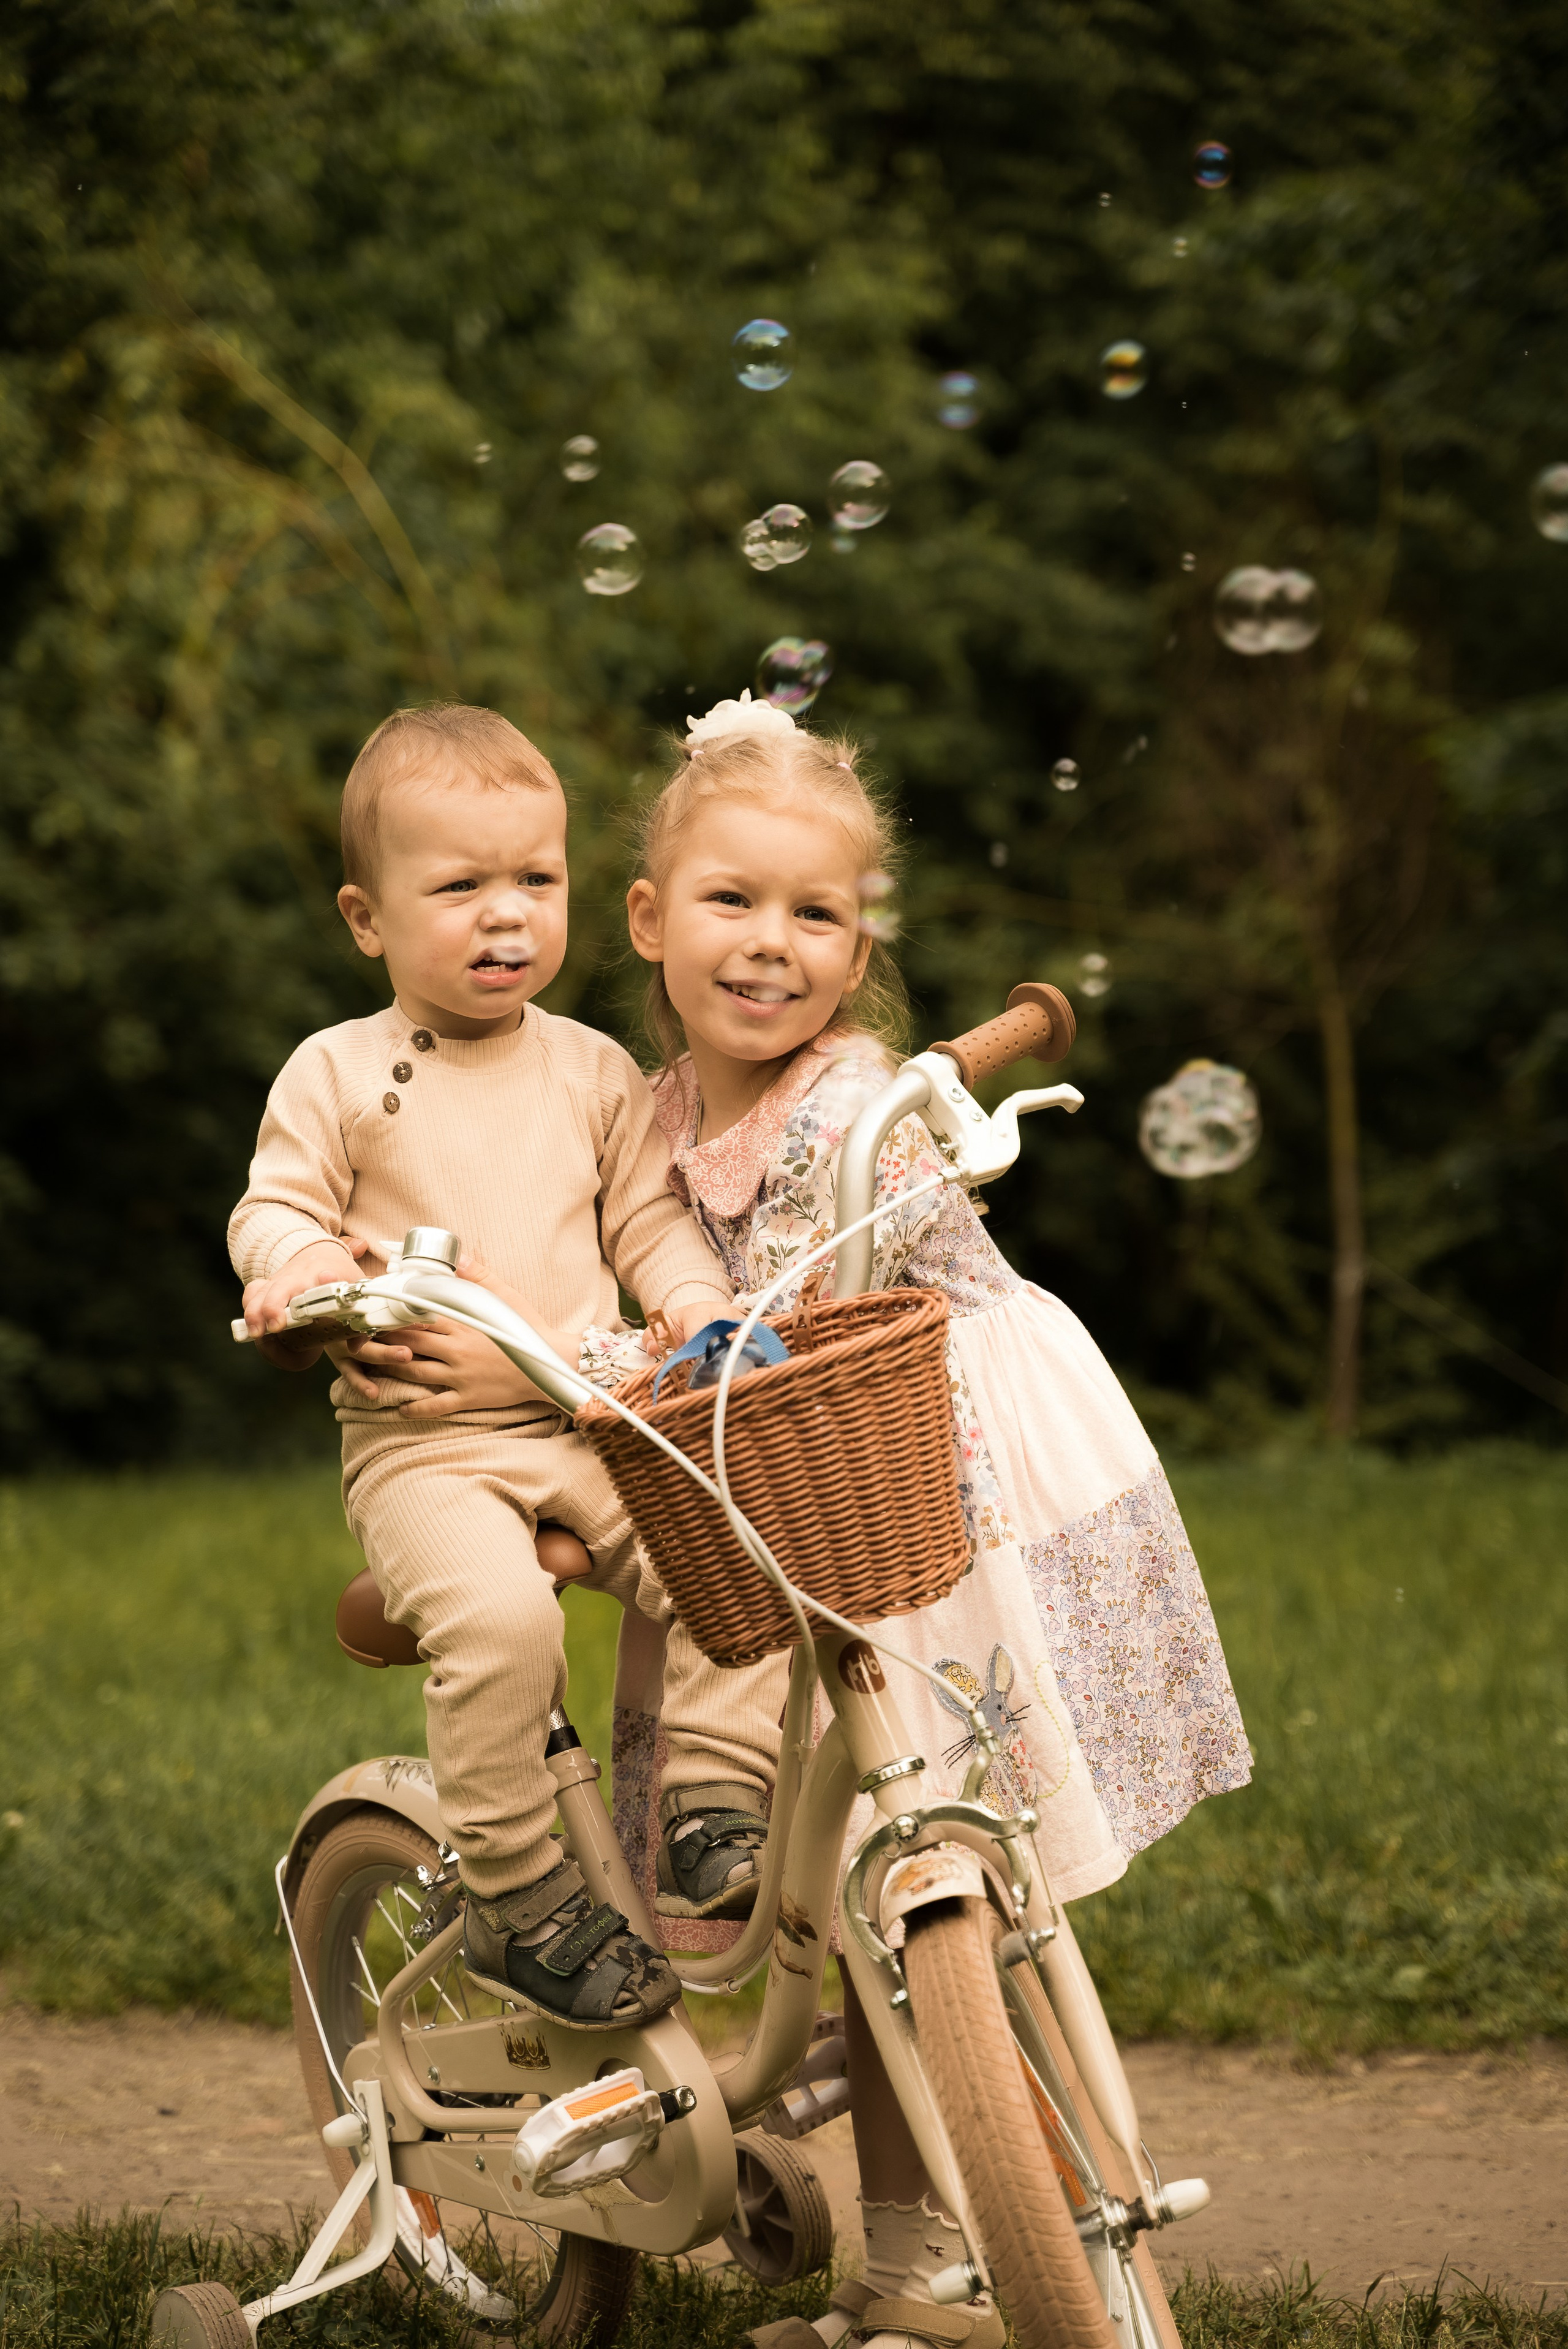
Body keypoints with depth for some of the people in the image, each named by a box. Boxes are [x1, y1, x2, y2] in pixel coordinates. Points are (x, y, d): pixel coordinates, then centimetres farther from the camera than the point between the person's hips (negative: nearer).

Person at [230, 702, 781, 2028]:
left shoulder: (595, 1073, 12)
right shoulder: (339, 1076, 3)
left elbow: (648, 1218, 16)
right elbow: (271, 1209, 5)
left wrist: (700, 1311, -2)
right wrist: (299, 1260, -18)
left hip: (591, 1421, 4)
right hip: (419, 1440, -4)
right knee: (497, 1615, -31)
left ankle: (718, 1809, -7)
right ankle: (520, 1904, -18)